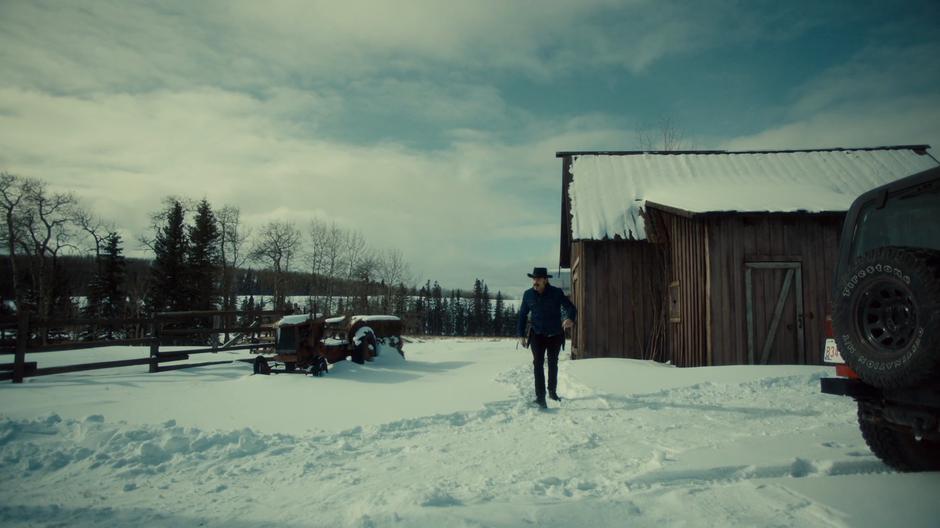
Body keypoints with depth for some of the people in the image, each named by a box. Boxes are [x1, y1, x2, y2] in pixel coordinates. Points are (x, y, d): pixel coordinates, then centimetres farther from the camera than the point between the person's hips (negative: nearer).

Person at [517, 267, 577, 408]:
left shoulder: (557, 293, -14)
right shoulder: (528, 295, -7)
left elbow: (570, 307, -19)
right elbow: (522, 314, 3)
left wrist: (570, 318, -42)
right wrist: (521, 334, -1)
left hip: (555, 335, 0)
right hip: (537, 335, 0)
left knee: (553, 364, 17)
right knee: (538, 364, -12)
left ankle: (552, 391, 36)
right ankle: (540, 396, -10)